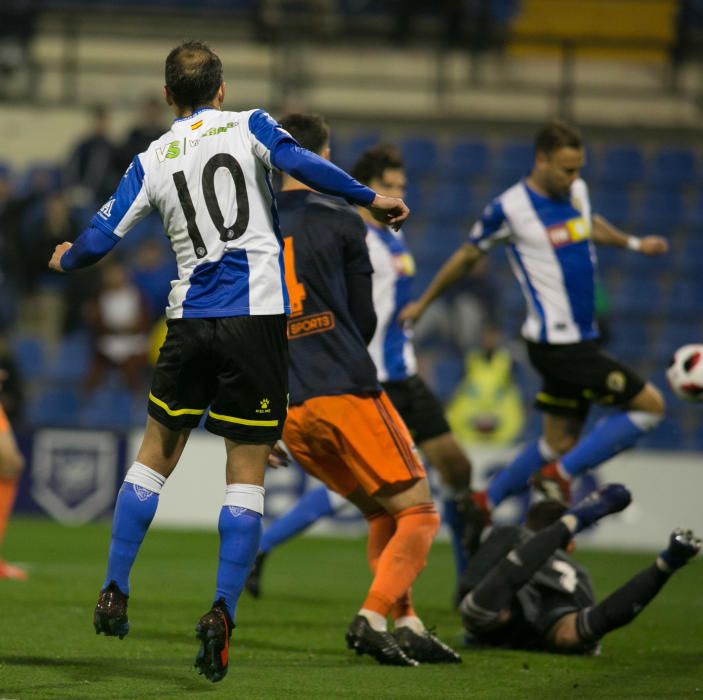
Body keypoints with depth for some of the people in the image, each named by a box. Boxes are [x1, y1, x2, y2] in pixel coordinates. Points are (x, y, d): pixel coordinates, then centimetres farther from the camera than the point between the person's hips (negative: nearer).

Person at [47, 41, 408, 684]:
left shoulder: (151, 161, 9)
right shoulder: (248, 126, 3)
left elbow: (100, 238, 6)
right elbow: (300, 164, -16)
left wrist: (66, 260, 27)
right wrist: (371, 198, -9)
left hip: (190, 318, 2)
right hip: (258, 312, -2)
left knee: (155, 455, 17)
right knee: (246, 472, 0)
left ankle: (113, 595, 15)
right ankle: (222, 612, -12)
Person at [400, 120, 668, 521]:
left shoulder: (577, 191, 6)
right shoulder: (510, 209, -14)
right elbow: (467, 257, 1)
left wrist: (633, 243, 23)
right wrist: (422, 304, 11)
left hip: (583, 338, 8)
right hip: (557, 344, -8)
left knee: (560, 442, 13)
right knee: (650, 405, -11)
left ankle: (485, 503, 26)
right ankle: (562, 474, -6)